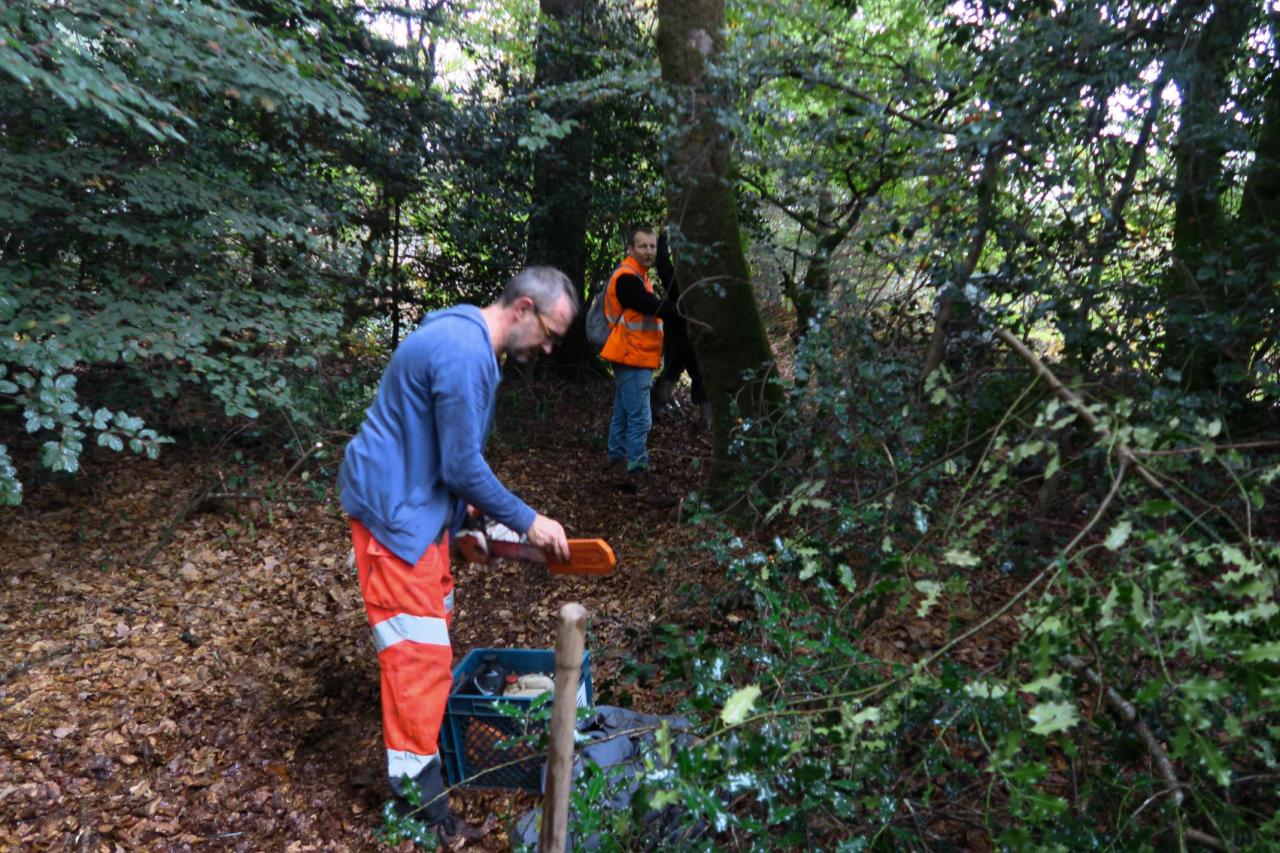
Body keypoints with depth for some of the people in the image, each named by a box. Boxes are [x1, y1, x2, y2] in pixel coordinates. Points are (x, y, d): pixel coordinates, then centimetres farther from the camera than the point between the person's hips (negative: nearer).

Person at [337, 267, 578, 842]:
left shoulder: (466, 339, 7)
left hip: (418, 494, 10)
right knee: (418, 642, -5)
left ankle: (426, 710, 45)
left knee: (434, 610, 24)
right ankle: (414, 780, 8)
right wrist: (528, 523, -14)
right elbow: (464, 466, -23)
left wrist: (466, 502, 17)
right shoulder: (465, 353, -26)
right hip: (393, 502, -10)